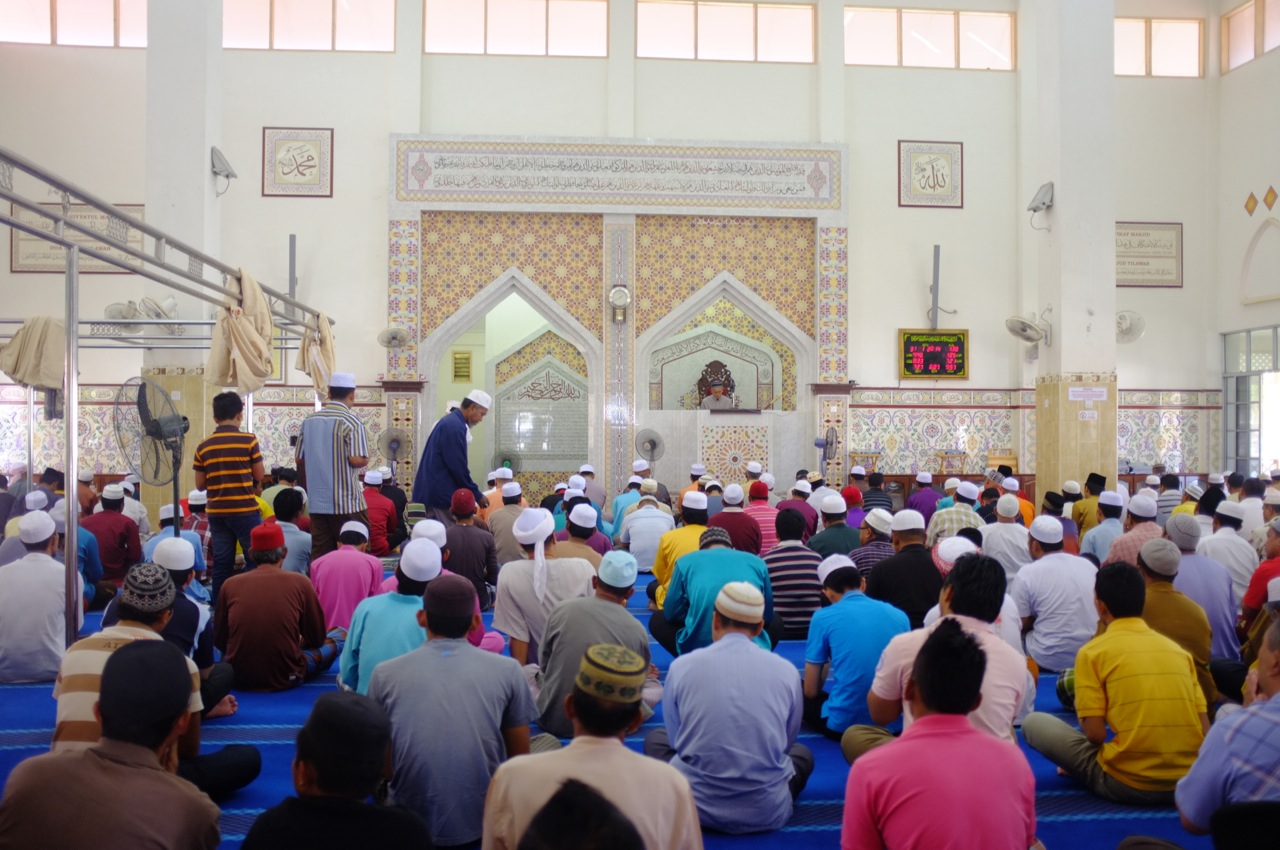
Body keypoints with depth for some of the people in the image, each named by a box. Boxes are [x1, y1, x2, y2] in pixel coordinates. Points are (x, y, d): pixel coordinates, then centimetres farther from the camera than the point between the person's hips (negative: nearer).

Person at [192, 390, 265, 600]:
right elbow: (259, 476, -2)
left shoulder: (203, 446, 3)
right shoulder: (249, 440, -8)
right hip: (245, 510, -4)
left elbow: (200, 485, 7)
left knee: (221, 563, 9)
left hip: (216, 512, 4)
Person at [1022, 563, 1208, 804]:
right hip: (1188, 782, 6)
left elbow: (1094, 734, -9)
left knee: (1033, 722, 9)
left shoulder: (1093, 651, -5)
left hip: (1127, 785, -6)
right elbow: (1204, 729, 7)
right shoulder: (1178, 649, 9)